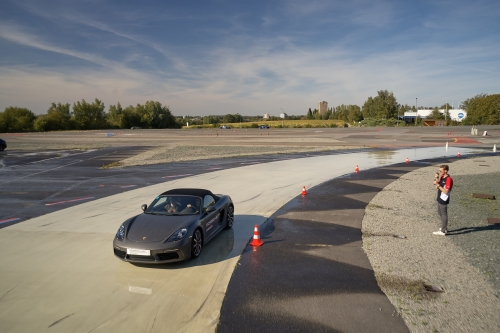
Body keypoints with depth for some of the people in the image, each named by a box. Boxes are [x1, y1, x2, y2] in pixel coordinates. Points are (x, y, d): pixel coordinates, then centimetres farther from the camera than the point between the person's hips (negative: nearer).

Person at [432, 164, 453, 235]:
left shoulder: (448, 179, -20)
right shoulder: (441, 178, 7)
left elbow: (446, 191, -23)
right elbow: (437, 187, 9)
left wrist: (438, 185, -21)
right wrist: (436, 180, -5)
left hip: (444, 200, -9)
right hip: (440, 198, 9)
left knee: (443, 214, -1)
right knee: (440, 213, 21)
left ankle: (443, 231, 7)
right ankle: (444, 227, 36)